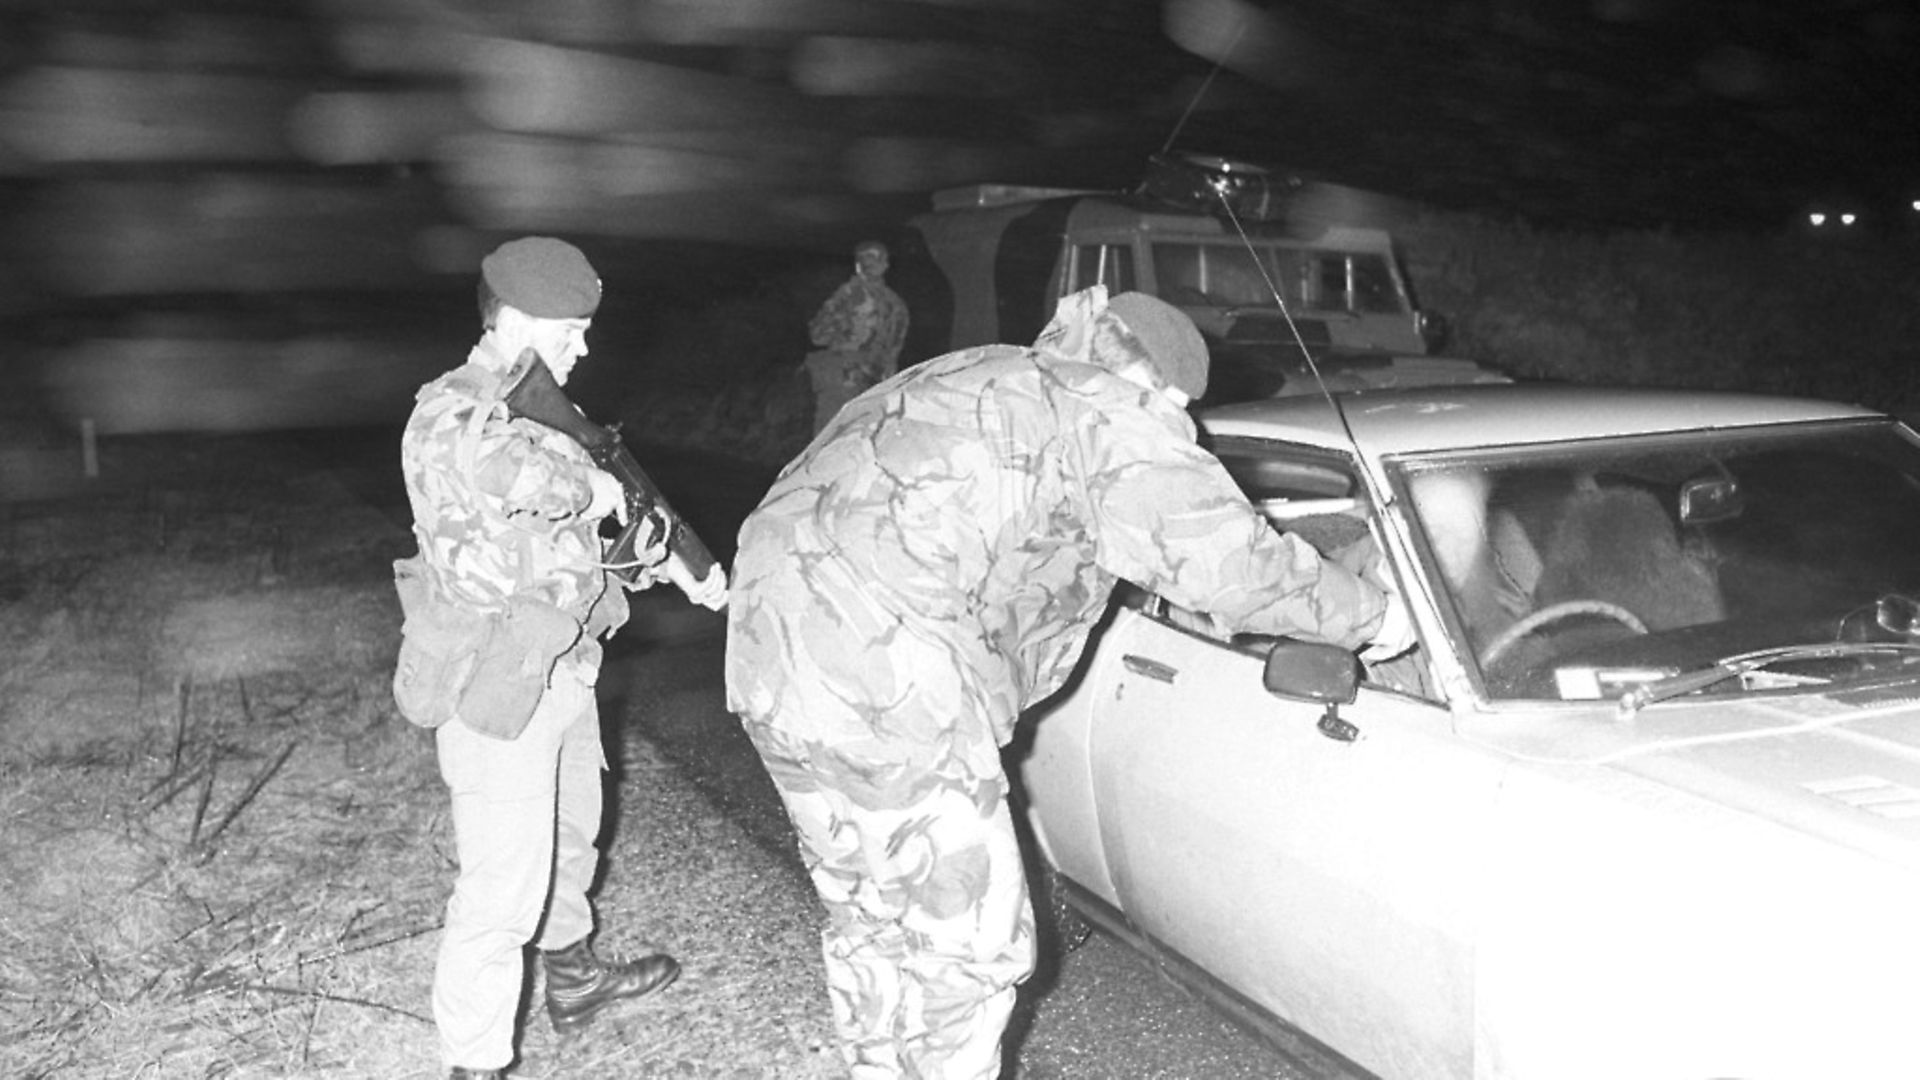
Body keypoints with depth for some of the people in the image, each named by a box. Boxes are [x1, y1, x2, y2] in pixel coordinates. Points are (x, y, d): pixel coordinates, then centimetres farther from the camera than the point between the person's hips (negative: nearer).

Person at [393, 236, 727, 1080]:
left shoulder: (536, 411, 11)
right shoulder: (450, 415, -19)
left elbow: (592, 520, 20)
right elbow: (501, 465, -41)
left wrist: (678, 566, 13)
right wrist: (589, 485, -23)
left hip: (561, 670, 10)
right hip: (497, 690, -10)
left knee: (569, 836, 26)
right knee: (501, 882, -3)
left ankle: (572, 978, 48)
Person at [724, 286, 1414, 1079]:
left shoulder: (987, 380, 24)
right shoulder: (1110, 409, -2)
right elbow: (1226, 560, -10)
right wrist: (1371, 615, 4)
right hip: (883, 682, -10)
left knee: (870, 922, 23)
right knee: (971, 944, 2)